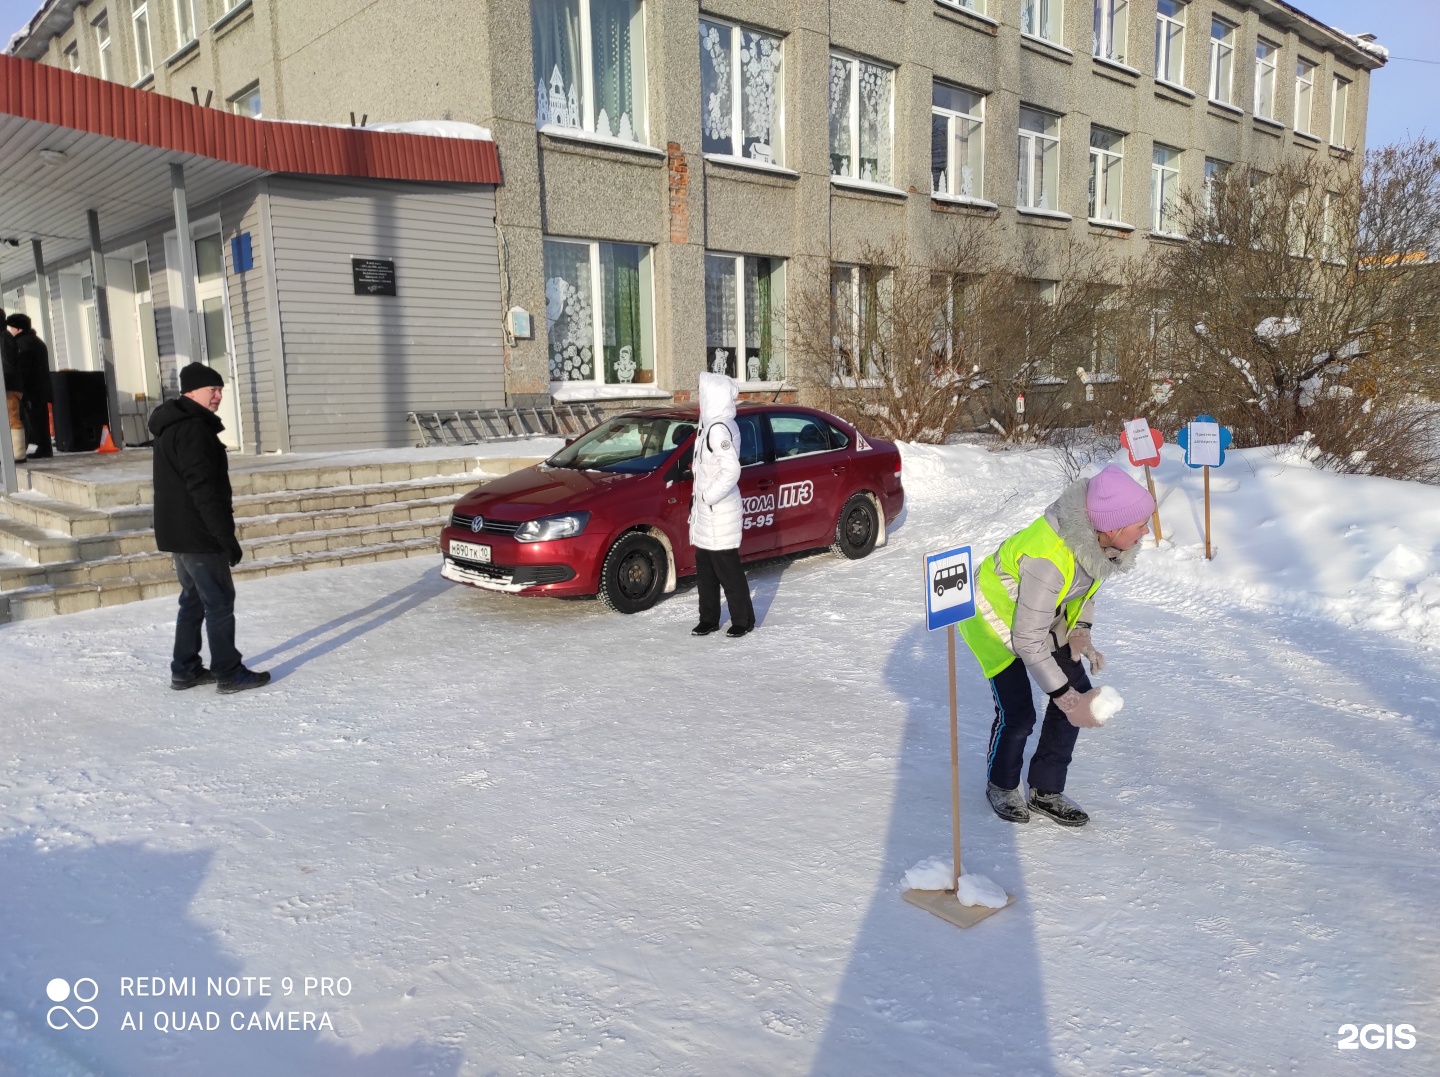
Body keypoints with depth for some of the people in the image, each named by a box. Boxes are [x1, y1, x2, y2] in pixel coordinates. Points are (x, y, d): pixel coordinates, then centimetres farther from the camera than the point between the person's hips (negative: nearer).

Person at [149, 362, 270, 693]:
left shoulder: (174, 427, 15)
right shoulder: (192, 430, -19)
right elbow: (204, 489, -24)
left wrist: (221, 519, 22)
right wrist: (226, 535, -22)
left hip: (179, 532, 10)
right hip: (197, 534, -10)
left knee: (194, 600, 17)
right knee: (220, 602, -3)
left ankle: (185, 669, 23)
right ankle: (229, 674, 2)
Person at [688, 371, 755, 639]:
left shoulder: (719, 428, -20)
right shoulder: (712, 425, 11)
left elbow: (731, 470, -28)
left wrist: (709, 496, -22)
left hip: (719, 513, -10)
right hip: (706, 511, 10)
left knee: (727, 568, -1)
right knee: (705, 567, 15)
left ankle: (743, 620, 11)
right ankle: (709, 619, 26)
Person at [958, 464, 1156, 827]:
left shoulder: (1098, 536, -18)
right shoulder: (1048, 557, -41)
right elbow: (1028, 640, -33)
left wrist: (1081, 632, -9)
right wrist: (1066, 698, -29)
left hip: (1044, 615, 7)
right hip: (995, 617, -7)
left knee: (1078, 694, 1)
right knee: (1017, 712, -10)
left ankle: (1046, 791, 18)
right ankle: (1001, 786, 21)